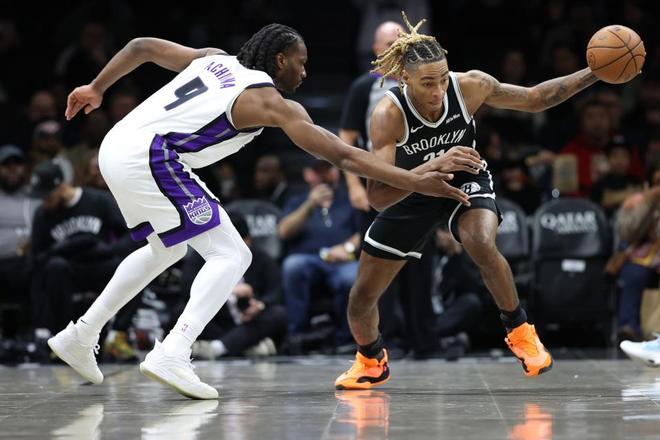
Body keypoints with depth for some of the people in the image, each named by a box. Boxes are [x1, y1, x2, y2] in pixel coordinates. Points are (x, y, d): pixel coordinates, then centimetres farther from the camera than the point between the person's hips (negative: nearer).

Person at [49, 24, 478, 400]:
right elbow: (342, 154, -8)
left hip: (116, 147, 9)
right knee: (231, 255, -7)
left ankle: (80, 335, 32)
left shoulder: (214, 59, 18)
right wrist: (415, 181, -9)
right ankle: (172, 355, -23)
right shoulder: (270, 101, -2)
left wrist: (97, 88, 34)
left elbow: (141, 47, 21)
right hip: (150, 158, -9)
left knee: (167, 250, 29)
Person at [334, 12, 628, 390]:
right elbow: (377, 196, -38)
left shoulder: (470, 86, -25)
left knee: (482, 245, -34)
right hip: (411, 197, 0)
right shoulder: (388, 114, -32)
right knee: (362, 299, 4)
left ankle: (519, 331, -10)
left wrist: (595, 73, -18)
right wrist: (434, 166, -52)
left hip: (466, 182, 0)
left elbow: (535, 98, -9)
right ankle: (372, 361, 38)